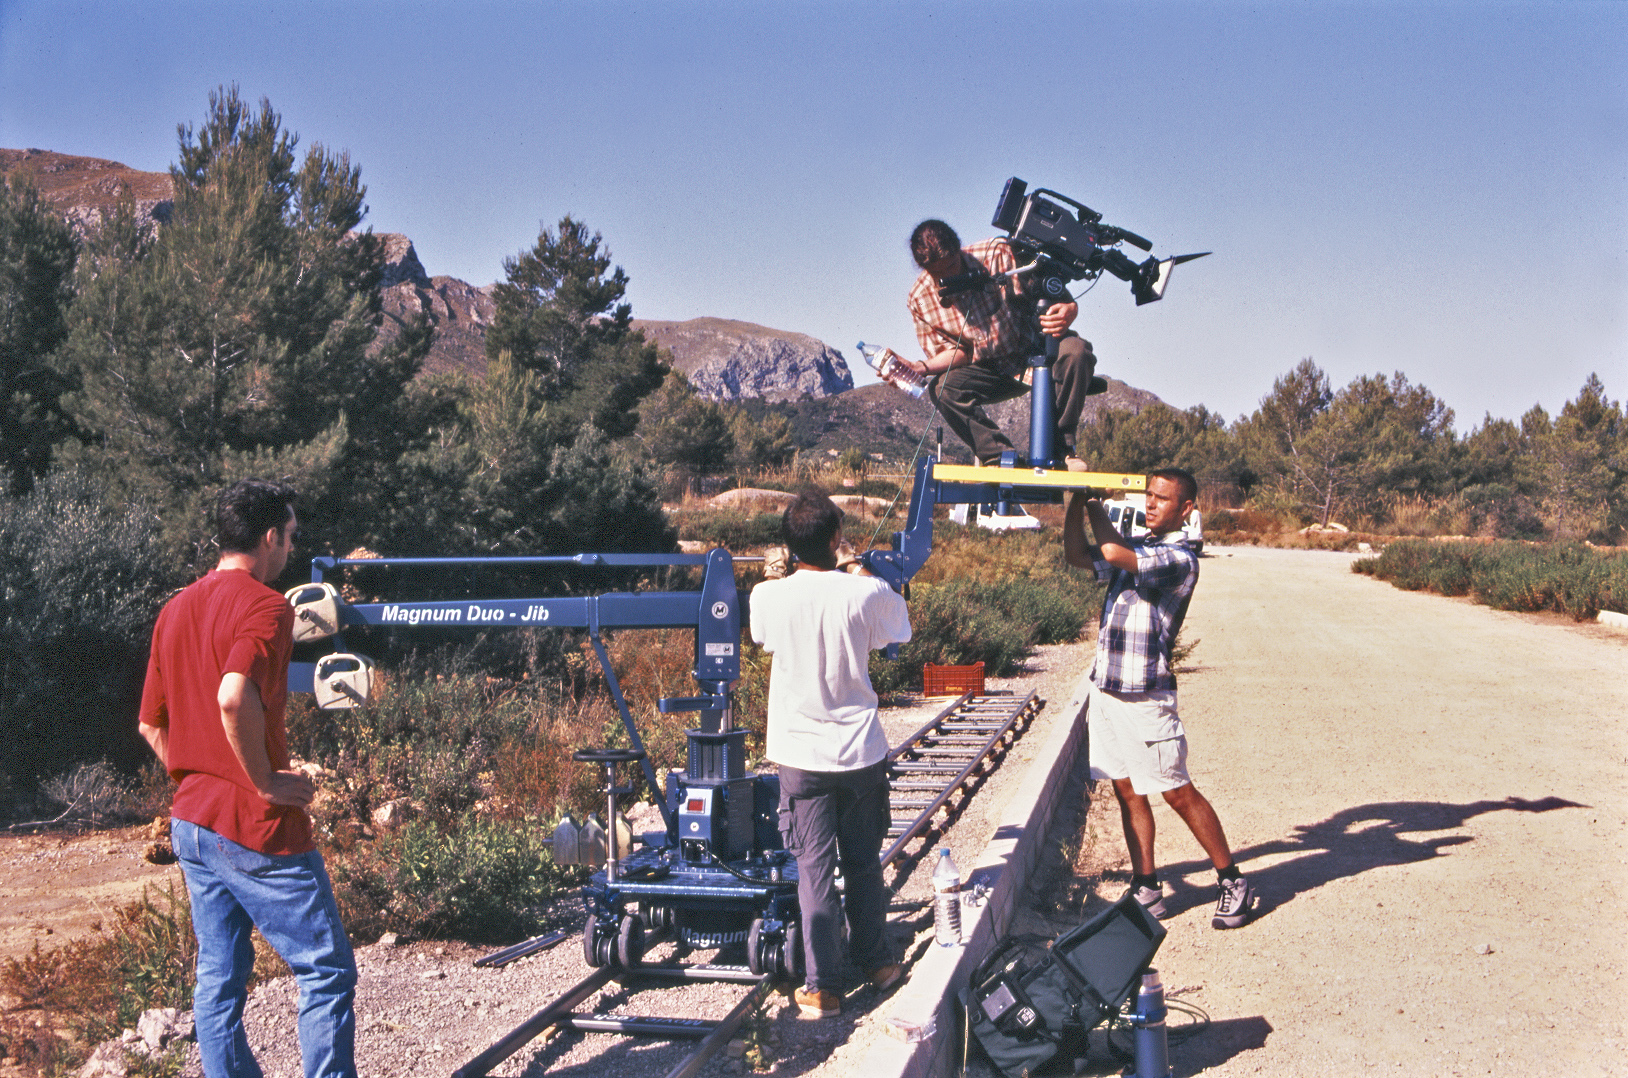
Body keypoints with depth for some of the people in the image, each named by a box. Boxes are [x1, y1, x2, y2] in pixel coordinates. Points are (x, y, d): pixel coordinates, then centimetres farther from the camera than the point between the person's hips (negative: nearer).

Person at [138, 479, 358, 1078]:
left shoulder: (175, 609, 12)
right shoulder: (263, 605, -15)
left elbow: (151, 723, 16)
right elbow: (234, 698, -32)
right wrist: (266, 781, -21)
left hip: (191, 822, 9)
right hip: (257, 827, -8)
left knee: (218, 977, 14)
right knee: (328, 971, 1)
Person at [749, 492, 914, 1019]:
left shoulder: (768, 596, -11)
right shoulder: (865, 593, -13)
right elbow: (897, 624, 9)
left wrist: (777, 571, 18)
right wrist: (857, 567, 13)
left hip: (802, 755, 0)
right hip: (861, 749, 0)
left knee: (814, 868, 6)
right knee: (864, 862, 17)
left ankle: (823, 986, 8)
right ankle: (875, 960, 32)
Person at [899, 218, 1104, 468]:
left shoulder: (998, 254, -18)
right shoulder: (920, 298, -9)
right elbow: (957, 352, -3)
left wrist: (1068, 309, -42)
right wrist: (922, 368, -24)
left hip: (1038, 353, -2)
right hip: (992, 369, 2)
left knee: (1075, 350, -35)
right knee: (940, 389, -26)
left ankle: (1061, 446, -19)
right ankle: (998, 454, -18)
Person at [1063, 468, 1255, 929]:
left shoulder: (1179, 558, -15)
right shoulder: (1136, 547, 12)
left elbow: (1112, 551, -29)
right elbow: (1077, 555, 15)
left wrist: (1094, 500, -12)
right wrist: (1076, 500, 2)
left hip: (1145, 696, -8)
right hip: (1105, 687, 8)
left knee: (1179, 793, 1)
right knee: (1127, 792, 10)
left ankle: (1233, 883, 15)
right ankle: (1147, 890, 18)